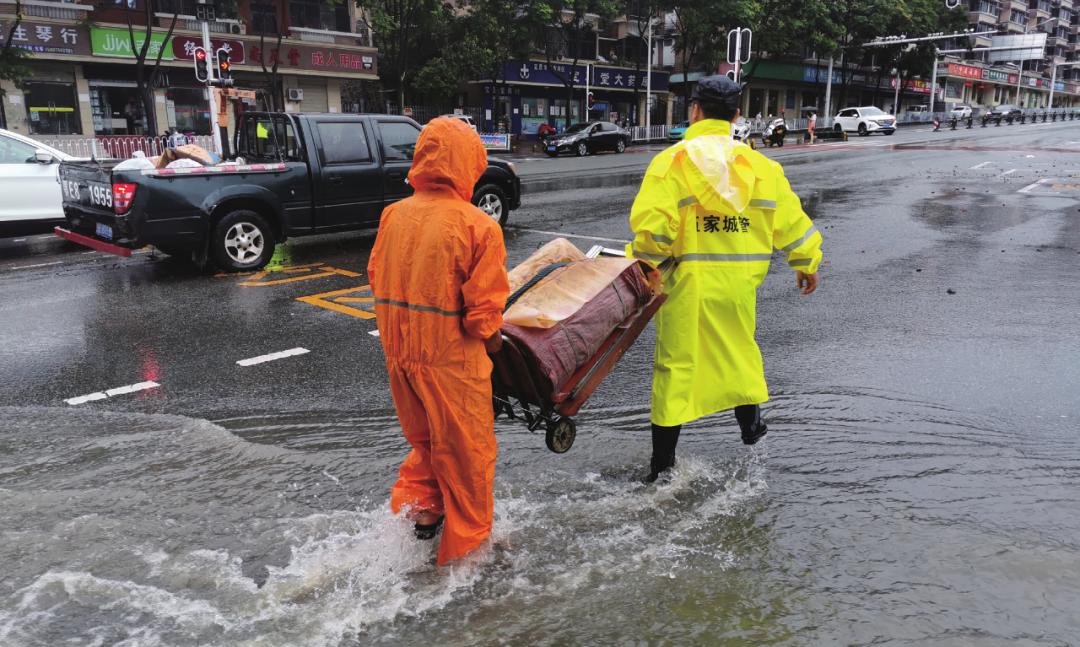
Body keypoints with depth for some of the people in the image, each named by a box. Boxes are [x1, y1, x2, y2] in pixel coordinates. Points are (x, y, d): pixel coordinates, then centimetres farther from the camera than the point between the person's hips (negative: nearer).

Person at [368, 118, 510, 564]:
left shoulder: (393, 214, -1)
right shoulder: (477, 226, -17)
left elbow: (376, 277, 8)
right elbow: (484, 305, -16)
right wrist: (491, 338, 3)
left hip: (399, 351, 5)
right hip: (450, 359, -5)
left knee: (426, 438, 29)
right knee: (466, 452, 13)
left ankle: (413, 502, 20)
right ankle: (465, 545, 26)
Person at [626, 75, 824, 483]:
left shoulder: (672, 161, -9)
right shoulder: (758, 164, 4)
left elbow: (650, 224, -20)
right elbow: (789, 218, 10)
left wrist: (646, 262, -3)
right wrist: (807, 263, 24)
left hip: (688, 281, -3)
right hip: (738, 281, 3)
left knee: (677, 364, 5)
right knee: (739, 352, 25)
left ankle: (662, 467, 12)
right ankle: (751, 427, 44)